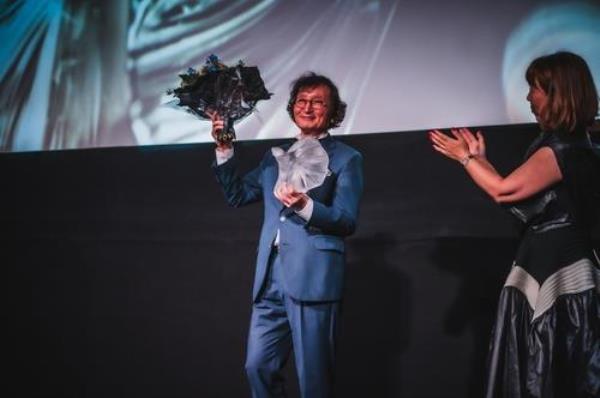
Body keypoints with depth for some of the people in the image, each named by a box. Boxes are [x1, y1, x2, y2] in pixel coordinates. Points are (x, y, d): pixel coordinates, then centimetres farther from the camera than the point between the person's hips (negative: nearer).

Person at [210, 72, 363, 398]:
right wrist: (224, 149, 7)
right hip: (270, 277, 6)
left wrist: (305, 205, -24)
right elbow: (237, 196, 19)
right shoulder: (275, 156, 20)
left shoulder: (346, 158, 2)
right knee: (258, 366, 7)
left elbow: (347, 222, -7)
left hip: (313, 279, -5)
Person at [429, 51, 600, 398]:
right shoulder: (571, 145, 14)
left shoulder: (562, 149, -18)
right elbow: (517, 195, 15)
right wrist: (480, 159, 19)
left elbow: (504, 190, -16)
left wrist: (464, 158, -1)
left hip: (558, 273, -10)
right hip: (551, 266, 10)